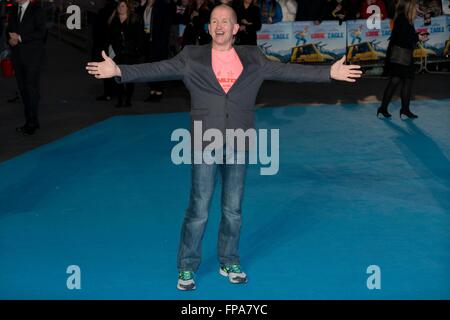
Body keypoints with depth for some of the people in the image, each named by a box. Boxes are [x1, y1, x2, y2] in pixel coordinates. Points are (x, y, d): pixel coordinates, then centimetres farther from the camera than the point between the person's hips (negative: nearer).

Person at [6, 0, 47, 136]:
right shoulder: (14, 11, 14)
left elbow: (41, 32, -13)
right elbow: (9, 30, 18)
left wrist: (20, 37, -17)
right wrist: (10, 39, -5)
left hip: (32, 56, -6)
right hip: (17, 56, 6)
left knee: (32, 89, -5)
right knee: (23, 89, 7)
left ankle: (32, 123, 1)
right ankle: (29, 121, 14)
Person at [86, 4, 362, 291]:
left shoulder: (253, 59, 6)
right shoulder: (192, 57, 1)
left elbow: (288, 71, 4)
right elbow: (157, 70, -6)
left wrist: (329, 73, -3)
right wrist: (119, 71, -19)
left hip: (238, 146, 2)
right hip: (205, 145, -2)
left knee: (233, 210, 12)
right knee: (198, 210, 2)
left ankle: (229, 263, 30)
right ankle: (187, 268, 17)